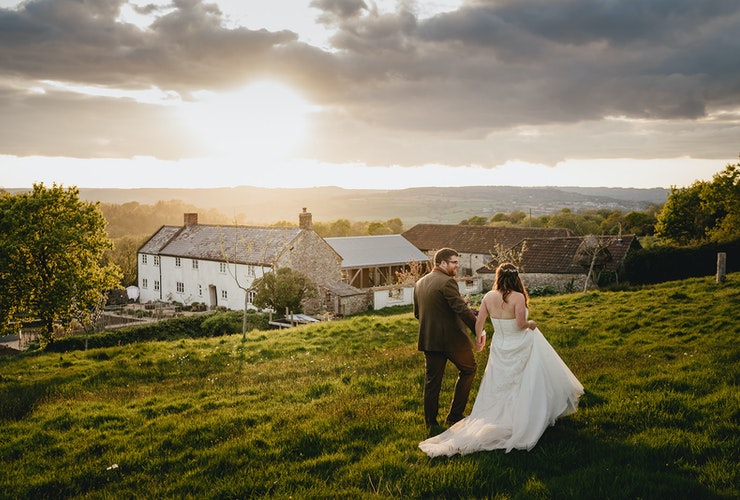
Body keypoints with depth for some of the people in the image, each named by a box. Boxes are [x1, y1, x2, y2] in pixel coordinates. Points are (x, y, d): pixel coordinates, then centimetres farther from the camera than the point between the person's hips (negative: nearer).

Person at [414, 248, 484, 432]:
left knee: (432, 381, 11)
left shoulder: (419, 283, 9)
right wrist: (479, 331, -18)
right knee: (468, 369, 14)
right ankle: (454, 415, 16)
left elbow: (417, 313, 16)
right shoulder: (447, 282, -16)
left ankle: (431, 422, 15)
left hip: (428, 339, 7)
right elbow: (463, 310, -22)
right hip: (452, 339, -6)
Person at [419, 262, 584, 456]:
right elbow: (520, 324, -24)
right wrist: (531, 323, -2)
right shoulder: (518, 297, -18)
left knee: (498, 391, 15)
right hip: (520, 349, -4)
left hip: (499, 348, 4)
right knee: (524, 388, 10)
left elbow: (479, 322, -2)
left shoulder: (488, 297, -5)